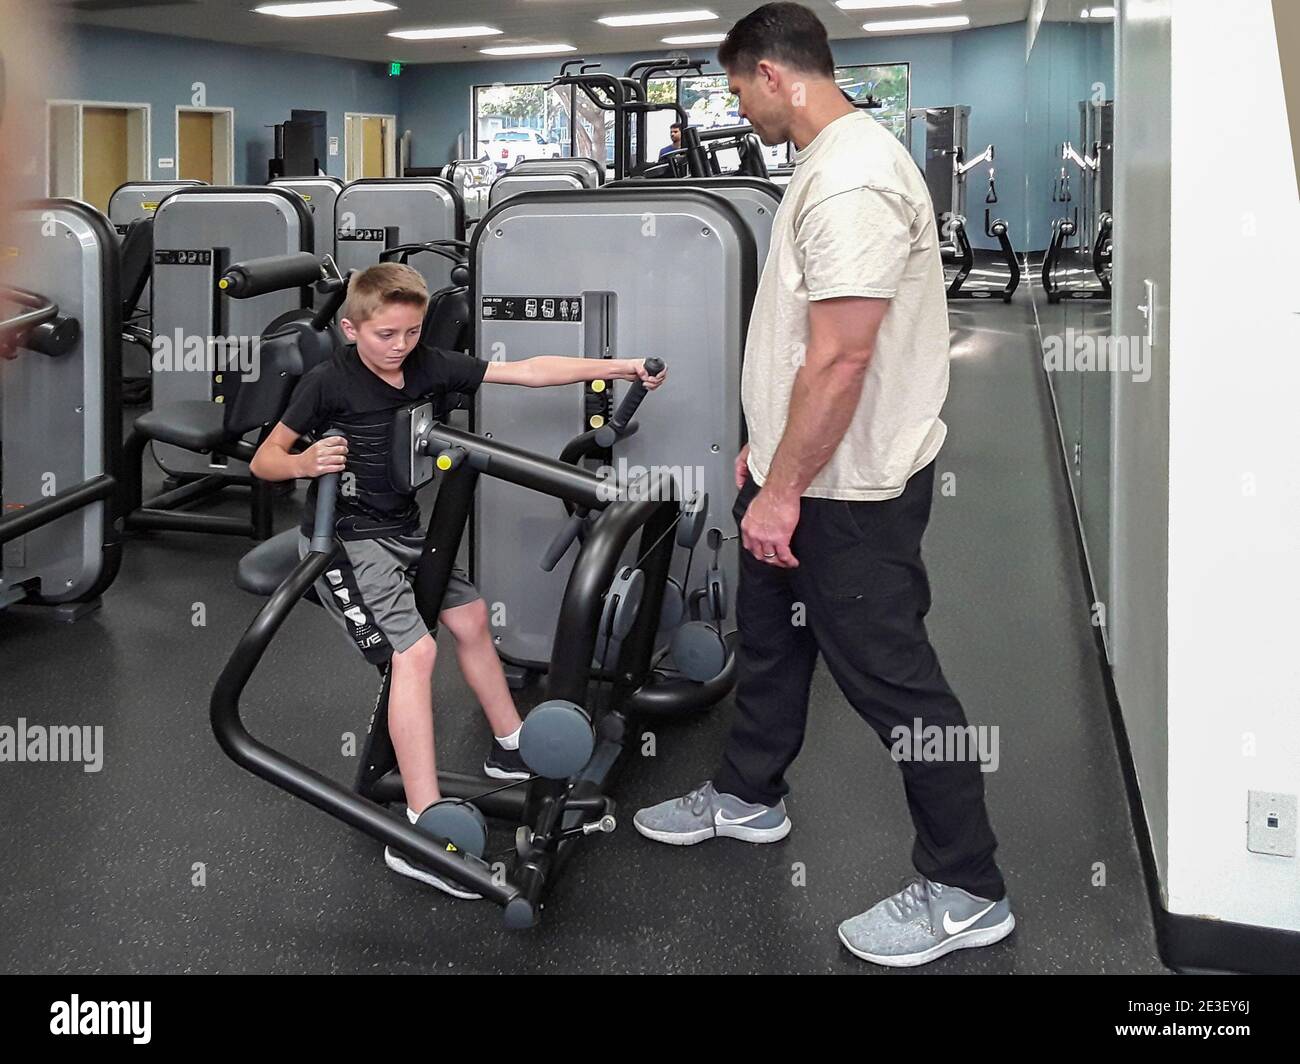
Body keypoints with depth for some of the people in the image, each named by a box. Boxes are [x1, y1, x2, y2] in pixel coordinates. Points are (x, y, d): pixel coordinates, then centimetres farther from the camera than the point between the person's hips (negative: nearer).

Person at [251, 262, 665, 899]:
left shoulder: (430, 367, -2)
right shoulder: (329, 382, -16)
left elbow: (527, 372, -4)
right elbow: (264, 461, -9)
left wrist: (616, 367, -8)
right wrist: (305, 463, -31)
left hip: (401, 530, 8)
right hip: (346, 540, -8)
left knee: (469, 615, 18)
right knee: (414, 651, -21)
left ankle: (512, 747, 39)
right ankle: (421, 834, -23)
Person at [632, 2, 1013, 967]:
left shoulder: (853, 180, -24)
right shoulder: (830, 161, 11)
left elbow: (840, 359, -28)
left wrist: (784, 488, -22)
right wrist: (768, 455, 21)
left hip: (848, 491, -10)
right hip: (799, 474, 11)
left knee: (890, 678, -1)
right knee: (770, 638, 23)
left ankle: (967, 892, 12)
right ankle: (749, 796, 44)